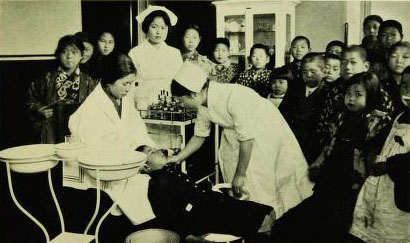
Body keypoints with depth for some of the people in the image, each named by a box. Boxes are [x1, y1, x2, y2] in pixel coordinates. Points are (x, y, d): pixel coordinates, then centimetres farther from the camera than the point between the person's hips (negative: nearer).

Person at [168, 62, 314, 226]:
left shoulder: (234, 98, -36)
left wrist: (240, 174, -22)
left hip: (268, 131, -7)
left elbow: (247, 140, -30)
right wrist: (178, 158, 0)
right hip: (239, 131, 7)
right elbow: (199, 136, 5)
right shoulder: (203, 105, -11)